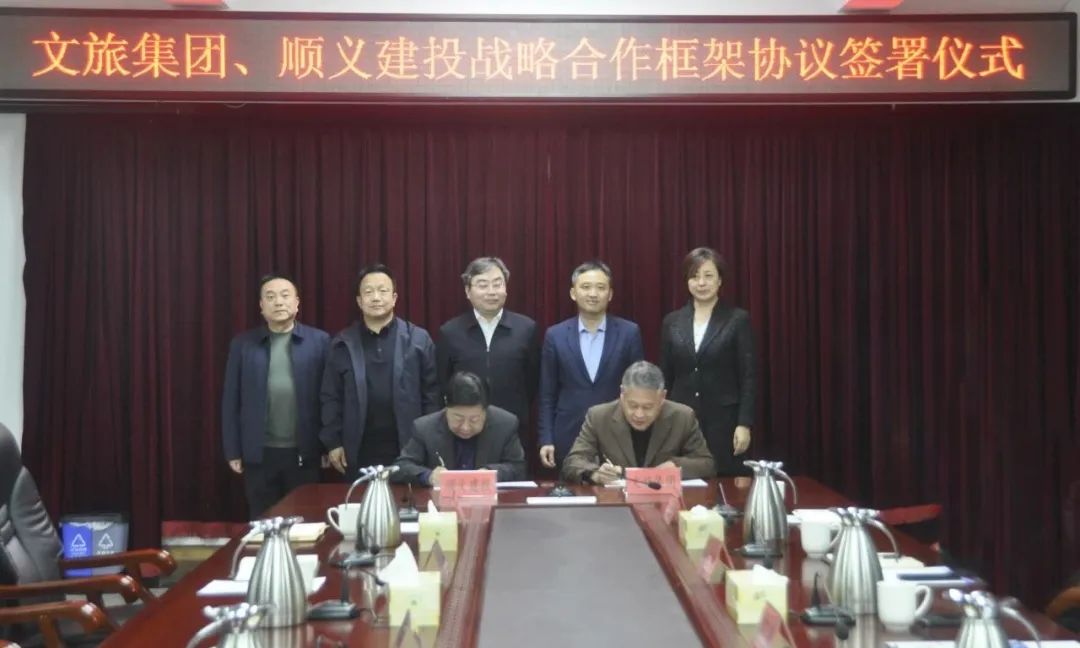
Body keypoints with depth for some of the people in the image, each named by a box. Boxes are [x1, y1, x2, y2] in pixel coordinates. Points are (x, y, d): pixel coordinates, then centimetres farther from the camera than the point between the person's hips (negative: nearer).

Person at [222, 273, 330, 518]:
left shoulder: (319, 341, 1)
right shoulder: (243, 344, 4)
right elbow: (231, 401, 5)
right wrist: (233, 451, 3)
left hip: (304, 452, -1)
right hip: (259, 454, 1)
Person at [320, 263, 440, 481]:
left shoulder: (418, 339, 1)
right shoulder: (342, 344, 5)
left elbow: (432, 393, 2)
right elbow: (331, 397, 6)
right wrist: (333, 442, 1)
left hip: (408, 449, -1)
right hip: (359, 452, 1)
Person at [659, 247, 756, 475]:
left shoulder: (738, 319, -1)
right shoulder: (672, 321, 8)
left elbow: (748, 377, -4)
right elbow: (665, 377, 10)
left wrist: (744, 424, -10)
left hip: (723, 420, -2)